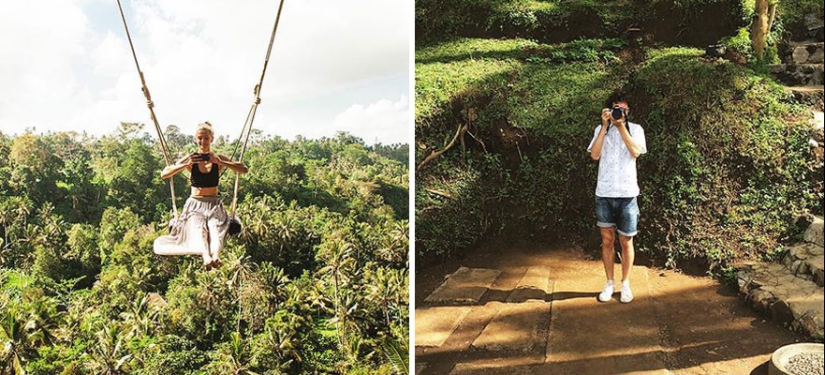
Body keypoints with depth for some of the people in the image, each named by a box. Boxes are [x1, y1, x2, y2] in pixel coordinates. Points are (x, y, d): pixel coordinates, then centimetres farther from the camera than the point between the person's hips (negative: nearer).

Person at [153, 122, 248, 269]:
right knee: (197, 229, -33)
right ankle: (206, 257, -61)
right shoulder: (190, 159, 5)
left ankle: (215, 255, -62)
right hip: (195, 205, 0)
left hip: (214, 205, 0)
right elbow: (164, 174, -3)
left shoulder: (219, 159, 5)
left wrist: (221, 162, -20)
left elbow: (244, 169, -9)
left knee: (216, 228, -33)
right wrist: (186, 164, -17)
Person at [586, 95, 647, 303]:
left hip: (627, 194, -1)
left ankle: (625, 284, 20)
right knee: (607, 240, 8)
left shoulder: (635, 129, 3)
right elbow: (594, 155, -8)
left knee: (626, 241, 6)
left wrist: (621, 126, -15)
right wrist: (605, 126, -10)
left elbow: (635, 152, -14)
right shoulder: (601, 130, 8)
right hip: (604, 194, 2)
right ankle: (609, 283, 20)